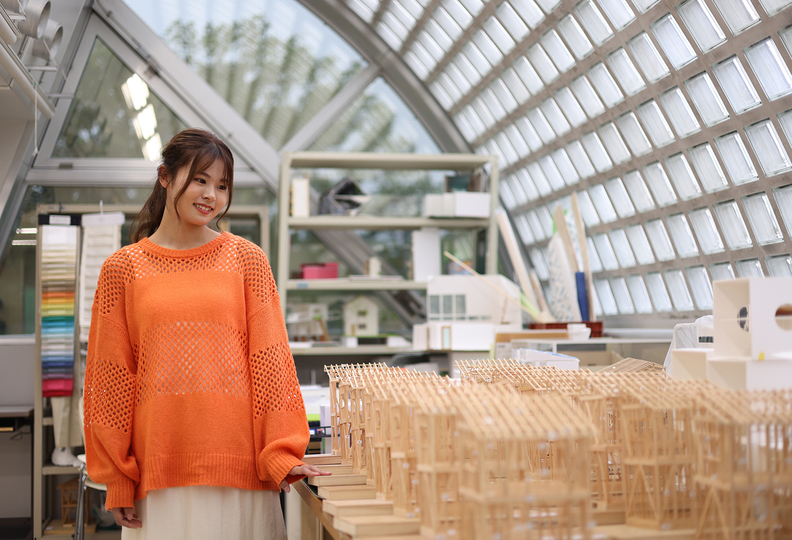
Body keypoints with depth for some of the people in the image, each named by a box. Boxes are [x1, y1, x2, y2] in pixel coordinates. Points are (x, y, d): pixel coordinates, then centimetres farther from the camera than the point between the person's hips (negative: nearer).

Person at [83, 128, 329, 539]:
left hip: (238, 460, 0)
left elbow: (271, 363, 2)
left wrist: (282, 454, -6)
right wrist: (117, 479, 3)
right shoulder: (122, 269, 5)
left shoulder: (246, 259, 5)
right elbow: (110, 379, 6)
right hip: (159, 470, 0)